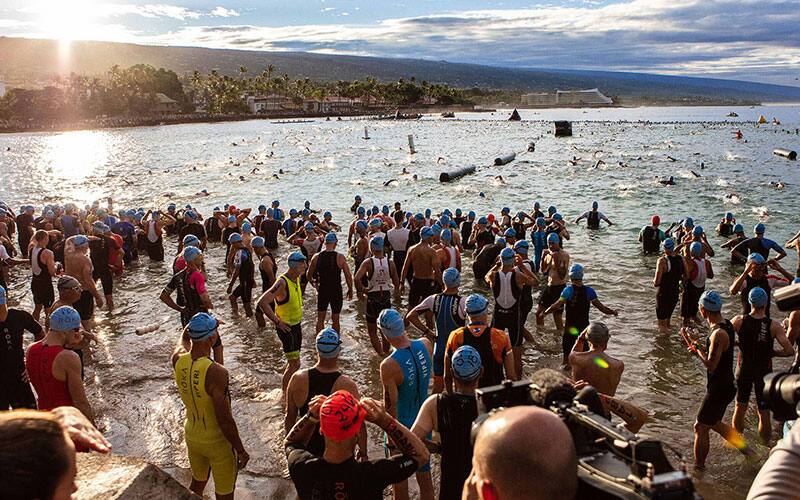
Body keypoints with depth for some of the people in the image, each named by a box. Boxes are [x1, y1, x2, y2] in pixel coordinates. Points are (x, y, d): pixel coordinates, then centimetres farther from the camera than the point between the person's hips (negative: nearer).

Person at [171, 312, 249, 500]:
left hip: (192, 437, 6)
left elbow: (183, 338, 13)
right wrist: (241, 450, -16)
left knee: (197, 482, 30)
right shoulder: (216, 373, -34)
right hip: (217, 442, -6)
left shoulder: (178, 360, -15)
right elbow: (225, 421, -28)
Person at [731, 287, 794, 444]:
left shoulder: (739, 321, -15)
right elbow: (790, 351, -23)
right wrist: (773, 352, -5)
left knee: (740, 407, 19)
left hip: (743, 370, 2)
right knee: (764, 414, 9)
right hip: (764, 372, -2)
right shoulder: (774, 326, -19)